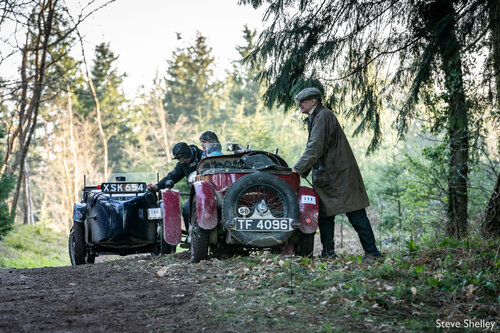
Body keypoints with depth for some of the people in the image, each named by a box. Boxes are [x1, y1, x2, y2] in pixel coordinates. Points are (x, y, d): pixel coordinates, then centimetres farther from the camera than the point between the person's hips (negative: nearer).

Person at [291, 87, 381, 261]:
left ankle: (371, 252, -5)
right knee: (325, 214, 8)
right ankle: (328, 252, 12)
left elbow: (316, 147, -21)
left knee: (356, 215, -7)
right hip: (325, 177, 10)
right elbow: (312, 147, 21)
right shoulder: (314, 118, 17)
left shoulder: (324, 116, -14)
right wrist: (302, 171, 13)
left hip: (340, 175, -10)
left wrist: (298, 169, -20)